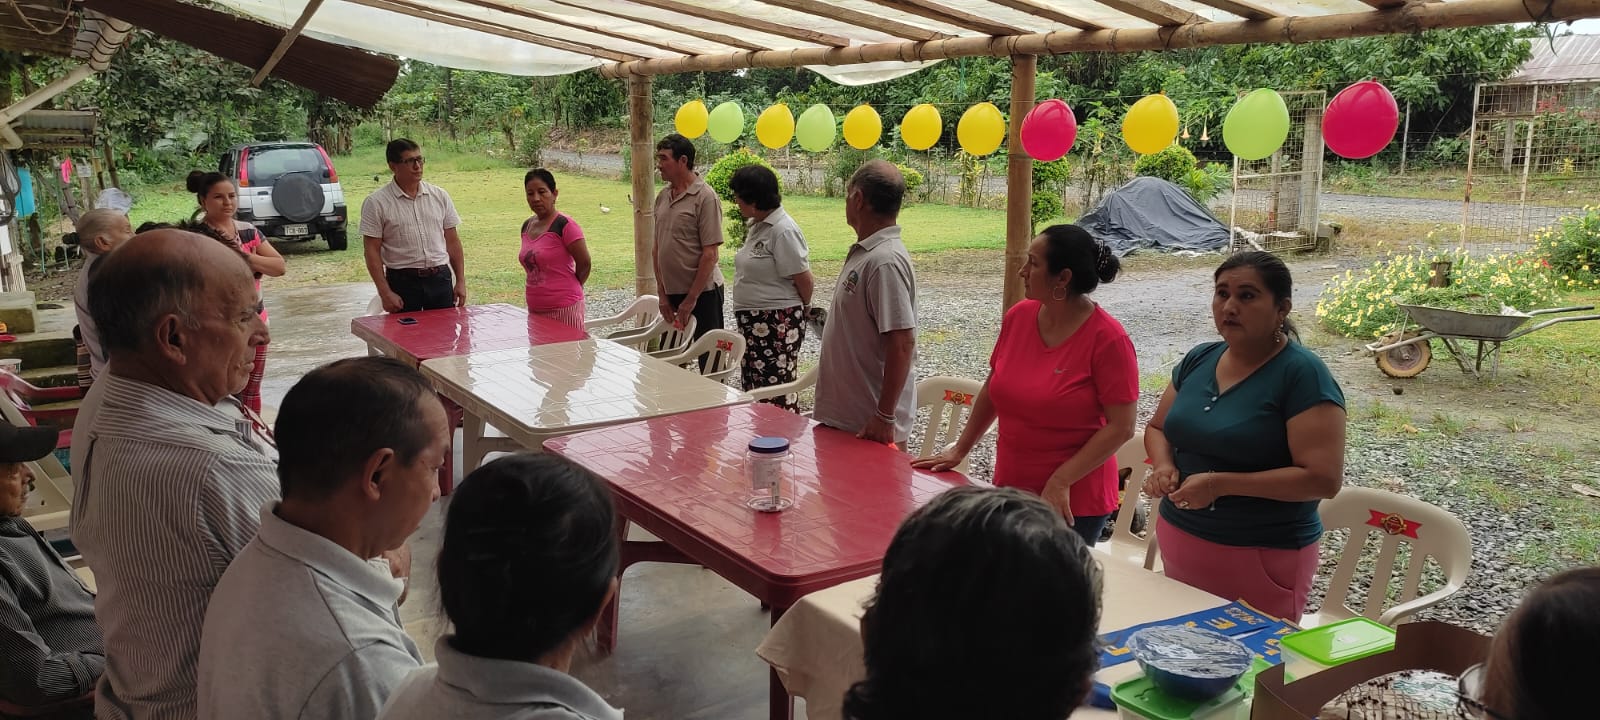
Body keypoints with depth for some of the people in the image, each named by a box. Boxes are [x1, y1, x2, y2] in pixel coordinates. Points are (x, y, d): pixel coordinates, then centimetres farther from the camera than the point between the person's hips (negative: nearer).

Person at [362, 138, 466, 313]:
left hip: (440, 279, 3)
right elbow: (372, 251, -6)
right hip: (403, 281, -3)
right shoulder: (376, 203, -4)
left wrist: (460, 280, 6)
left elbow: (452, 241, 12)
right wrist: (385, 293, -12)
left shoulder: (439, 196, 8)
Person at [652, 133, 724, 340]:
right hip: (672, 293, 7)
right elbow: (658, 248, 13)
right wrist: (662, 293, 6)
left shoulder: (705, 197, -11)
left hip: (702, 292, -7)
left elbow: (710, 254, -15)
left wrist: (691, 299, -15)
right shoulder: (663, 197, 9)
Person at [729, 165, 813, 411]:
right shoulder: (757, 225, 12)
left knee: (776, 392, -8)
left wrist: (803, 308, 0)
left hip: (778, 323, -10)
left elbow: (803, 278, -16)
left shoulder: (782, 231, -19)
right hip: (753, 322, 10)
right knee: (754, 386, 15)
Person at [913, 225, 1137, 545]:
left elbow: (1121, 427, -16)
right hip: (1009, 487, 5)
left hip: (1072, 503, -5)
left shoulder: (1108, 338, -16)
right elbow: (992, 388, 11)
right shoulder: (1019, 316, 0)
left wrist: (1060, 482, -19)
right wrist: (959, 450, 12)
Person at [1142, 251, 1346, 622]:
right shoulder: (1199, 359, 5)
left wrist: (1221, 484, -23)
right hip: (1177, 541, 6)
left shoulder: (1302, 374, -14)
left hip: (1262, 557, -6)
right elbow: (1158, 428, 17)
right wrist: (1163, 466, -5)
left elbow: (1323, 478, -20)